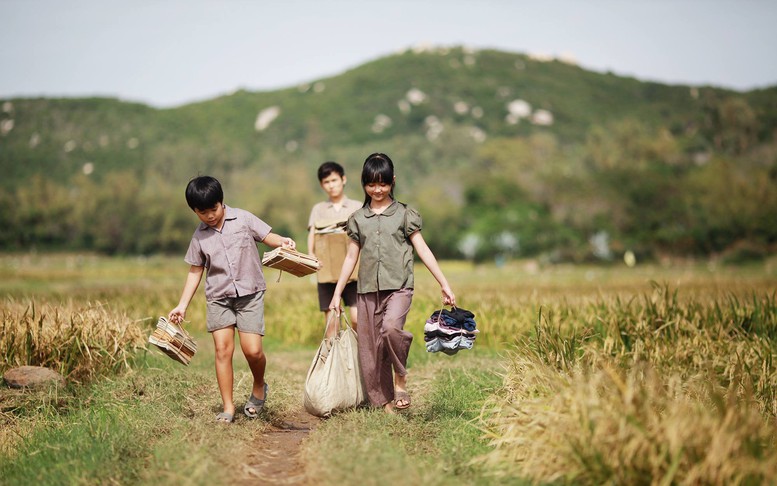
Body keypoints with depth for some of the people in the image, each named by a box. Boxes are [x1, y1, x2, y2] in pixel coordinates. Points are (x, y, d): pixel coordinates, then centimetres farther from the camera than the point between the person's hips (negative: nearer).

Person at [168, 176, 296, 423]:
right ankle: (228, 407, 0)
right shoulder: (200, 236, 5)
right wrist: (182, 305, 5)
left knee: (252, 350, -11)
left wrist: (283, 241, -23)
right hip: (218, 297, 2)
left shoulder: (242, 219, -1)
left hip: (250, 293, -2)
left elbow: (267, 236, 1)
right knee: (223, 348, -7)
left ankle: (259, 387, 20)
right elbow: (195, 272, 10)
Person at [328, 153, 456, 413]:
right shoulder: (358, 219, 11)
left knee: (391, 326, -30)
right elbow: (351, 258, 14)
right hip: (368, 290, 3)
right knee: (370, 348, 2)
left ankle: (400, 377, -7)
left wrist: (444, 285, -2)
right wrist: (337, 294, 11)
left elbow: (423, 250, 3)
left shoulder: (404, 214, 5)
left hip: (398, 286, -3)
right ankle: (384, 402, 12)